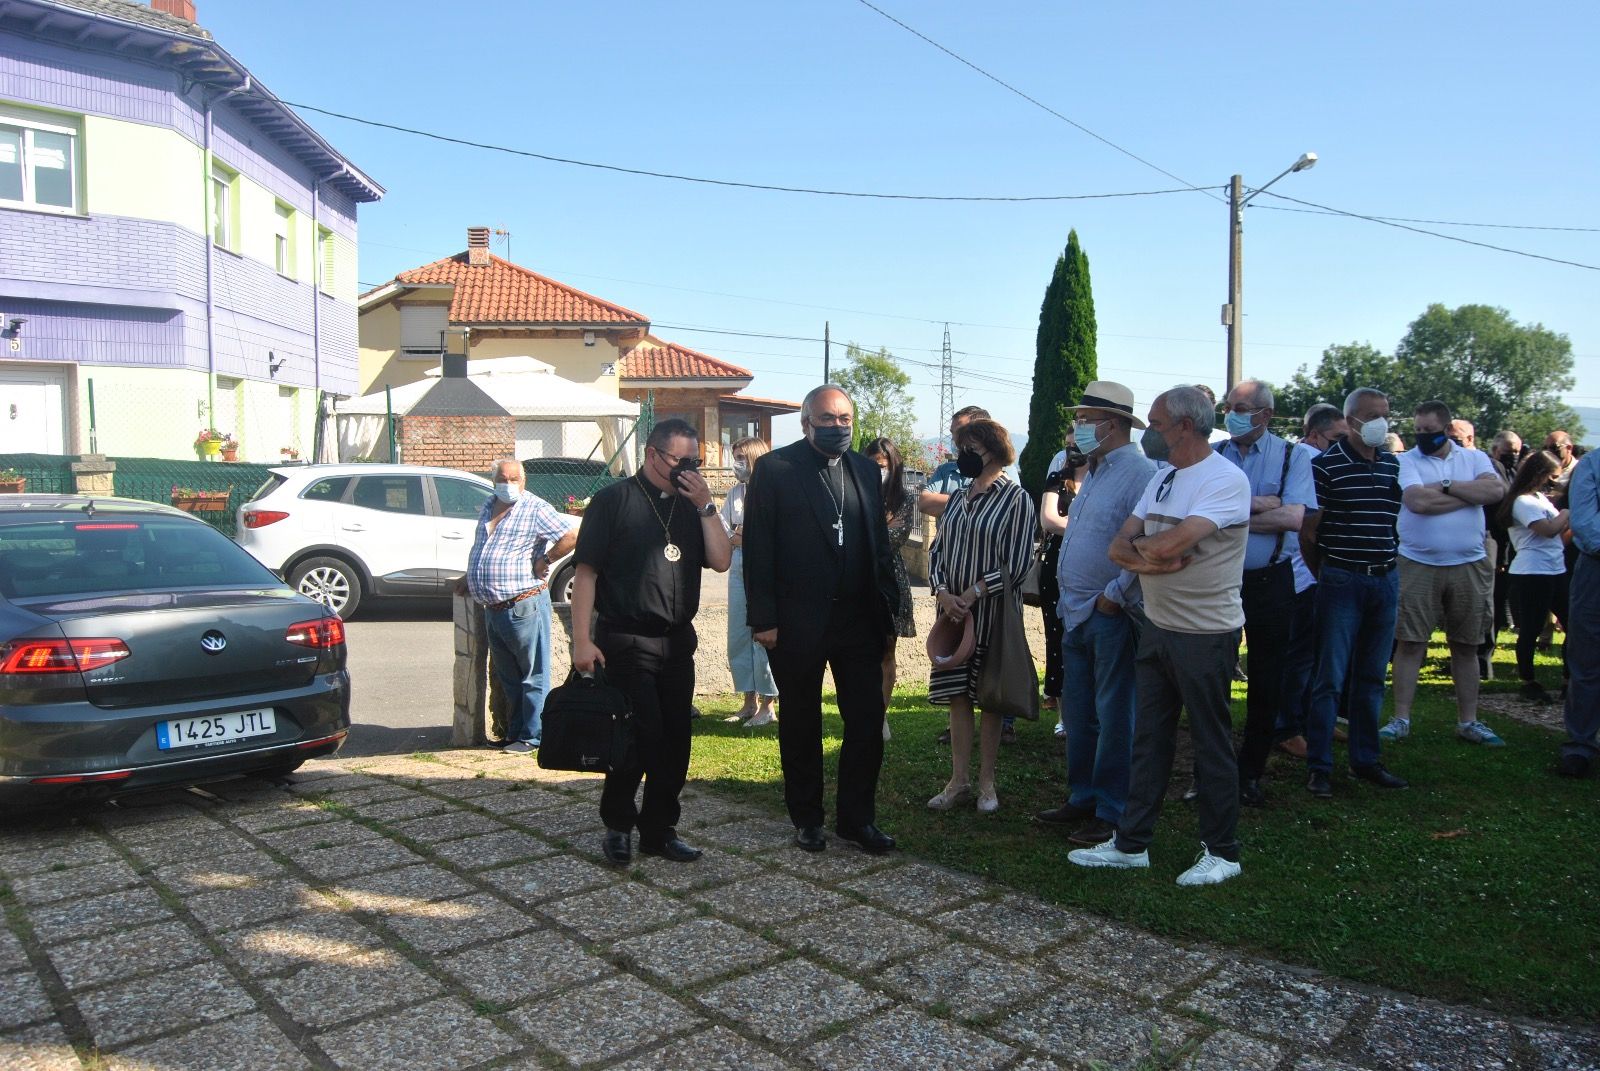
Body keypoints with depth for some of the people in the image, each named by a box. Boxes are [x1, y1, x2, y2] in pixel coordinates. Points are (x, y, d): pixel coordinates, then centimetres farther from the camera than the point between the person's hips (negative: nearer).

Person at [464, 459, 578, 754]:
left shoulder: (536, 508, -8)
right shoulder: (488, 508, 15)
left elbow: (570, 538, -18)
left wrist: (544, 560, -10)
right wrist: (470, 577, 23)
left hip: (523, 604, -8)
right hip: (492, 608, 8)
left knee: (533, 675, -1)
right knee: (507, 676, 16)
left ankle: (532, 737, 5)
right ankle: (513, 732, 26)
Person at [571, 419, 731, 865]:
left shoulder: (691, 507, 13)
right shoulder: (614, 500, -3)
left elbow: (721, 561, 3)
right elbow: (586, 571, -7)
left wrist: (706, 507, -7)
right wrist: (582, 640, -14)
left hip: (678, 642, 6)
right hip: (624, 641, -5)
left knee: (675, 740, 7)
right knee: (641, 737, -6)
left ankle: (659, 830, 22)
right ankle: (618, 826, 15)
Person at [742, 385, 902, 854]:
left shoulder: (867, 470, 10)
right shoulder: (773, 469, -5)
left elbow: (880, 543, 14)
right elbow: (758, 549, -8)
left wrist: (889, 603, 6)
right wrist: (763, 618, -12)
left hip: (859, 618, 4)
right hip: (798, 620, -4)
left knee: (867, 720, 6)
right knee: (801, 725, 11)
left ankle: (857, 816, 22)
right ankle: (807, 818, 26)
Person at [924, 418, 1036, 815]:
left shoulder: (1015, 498, -7)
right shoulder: (957, 498, 12)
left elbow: (1016, 565, -12)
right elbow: (937, 550, 11)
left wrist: (971, 595, -14)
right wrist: (943, 593, -7)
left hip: (993, 614, -5)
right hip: (954, 612, 5)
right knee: (957, 696, 7)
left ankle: (986, 782, 16)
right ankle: (960, 781, 16)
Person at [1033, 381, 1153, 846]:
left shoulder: (1140, 472, -15)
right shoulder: (1094, 472, 16)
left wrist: (1114, 596, -19)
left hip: (1111, 615, -9)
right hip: (1077, 613, 10)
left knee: (1113, 716, 1)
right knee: (1077, 712, 16)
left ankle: (1112, 812, 12)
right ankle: (1082, 799, 28)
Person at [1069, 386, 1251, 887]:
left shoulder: (1227, 479, -15)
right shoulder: (1162, 478, 12)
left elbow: (1171, 544, -28)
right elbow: (1119, 548, 5)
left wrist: (1140, 546, -7)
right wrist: (1153, 559, -15)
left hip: (1206, 634, -8)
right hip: (1156, 628, 8)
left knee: (1212, 743, 5)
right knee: (1148, 739, 13)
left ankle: (1221, 851, 20)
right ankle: (1132, 842, 22)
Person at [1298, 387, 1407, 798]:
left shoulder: (1392, 464, 10)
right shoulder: (1327, 464, -8)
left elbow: (1396, 521, 20)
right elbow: (1308, 532, -6)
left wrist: (1386, 568, 15)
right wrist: (1325, 576, 3)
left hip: (1386, 580, 6)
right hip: (1343, 581, -6)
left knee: (1371, 678, 13)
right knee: (1330, 678, -3)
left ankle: (1366, 760, 23)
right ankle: (1319, 767, 4)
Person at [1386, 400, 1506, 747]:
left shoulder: (1474, 458, 8)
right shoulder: (1406, 461, -1)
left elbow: (1496, 491, -11)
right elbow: (1418, 501, -18)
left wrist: (1446, 486, -12)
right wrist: (1471, 493, -8)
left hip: (1469, 566, 3)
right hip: (1418, 565, -3)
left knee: (1466, 646, 10)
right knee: (1410, 643, -1)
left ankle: (1468, 721, 20)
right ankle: (1401, 719, 6)